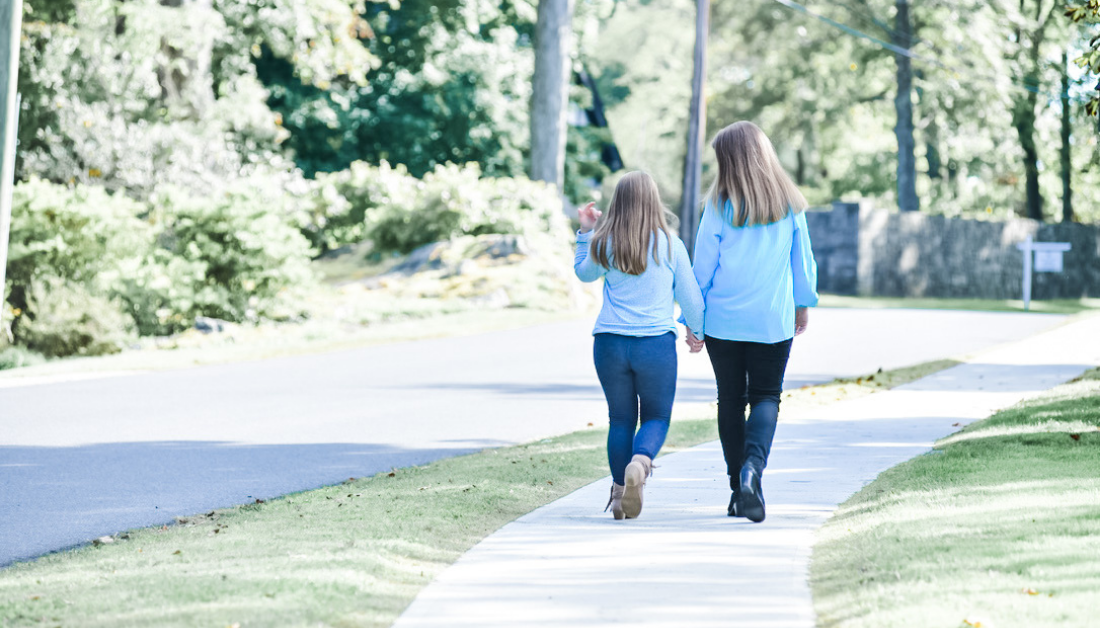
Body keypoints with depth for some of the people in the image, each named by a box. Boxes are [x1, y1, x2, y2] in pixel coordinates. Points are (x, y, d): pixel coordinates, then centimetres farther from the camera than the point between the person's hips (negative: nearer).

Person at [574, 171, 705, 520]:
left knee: (621, 419, 12)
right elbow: (690, 297, 5)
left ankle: (620, 491, 10)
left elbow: (583, 273, 23)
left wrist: (586, 232, 27)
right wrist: (697, 330, 22)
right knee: (656, 417, 9)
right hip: (656, 344, -1)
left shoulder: (604, 245, 2)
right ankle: (640, 463, -20)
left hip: (609, 343, 1)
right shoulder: (670, 245, -2)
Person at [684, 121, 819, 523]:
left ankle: (739, 489, 13)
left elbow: (702, 268, -3)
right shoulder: (789, 204, -2)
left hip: (723, 320, -1)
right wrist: (804, 302, 22)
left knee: (731, 399, 11)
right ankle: (753, 464, -19)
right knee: (766, 396, 8)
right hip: (773, 321, 1)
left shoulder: (720, 207, -7)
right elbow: (802, 258, 7)